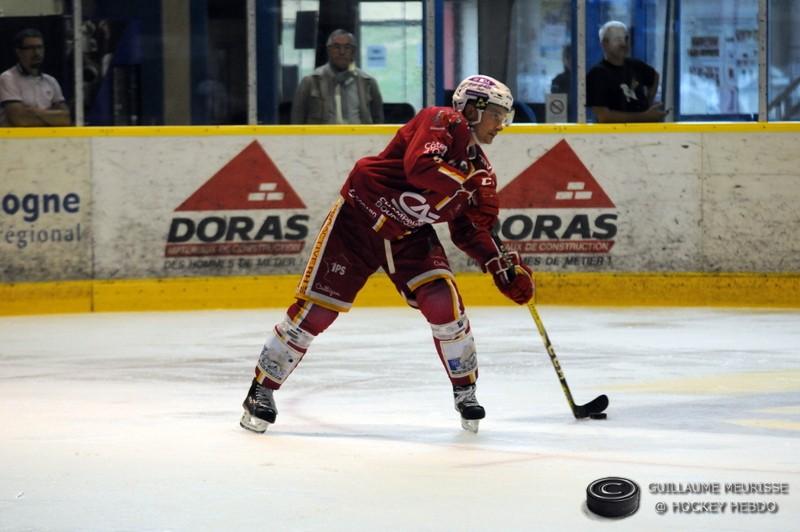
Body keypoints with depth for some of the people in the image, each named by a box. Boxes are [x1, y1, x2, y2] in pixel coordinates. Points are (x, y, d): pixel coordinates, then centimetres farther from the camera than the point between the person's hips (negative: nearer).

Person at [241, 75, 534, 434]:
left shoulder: (480, 168, 5)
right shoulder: (441, 122, -17)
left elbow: (467, 231, 10)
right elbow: (419, 166, -35)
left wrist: (503, 267, -2)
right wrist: (469, 186, -37)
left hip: (410, 235, 6)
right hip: (359, 215, -6)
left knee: (441, 300, -14)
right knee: (318, 306, -6)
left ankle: (465, 390, 4)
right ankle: (262, 390, 6)